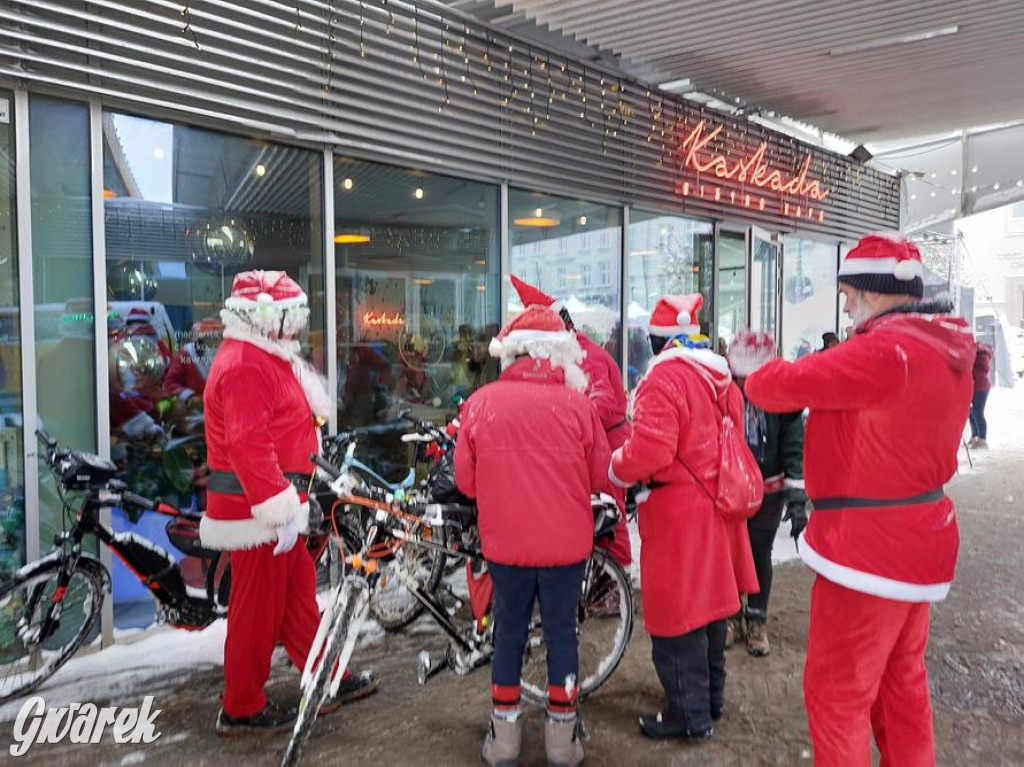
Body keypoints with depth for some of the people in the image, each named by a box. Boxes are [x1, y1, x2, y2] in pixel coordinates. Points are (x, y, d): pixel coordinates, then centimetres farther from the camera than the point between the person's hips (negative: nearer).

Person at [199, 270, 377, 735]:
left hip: (276, 506, 10)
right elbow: (247, 445, -27)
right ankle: (241, 709, 20)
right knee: (258, 607, 3)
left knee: (299, 594, 17)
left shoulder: (267, 358, 16)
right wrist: (281, 510, -26)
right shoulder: (243, 364, -18)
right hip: (257, 510, -10)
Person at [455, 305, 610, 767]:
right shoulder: (577, 404, -9)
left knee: (509, 630, 17)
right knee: (561, 630, 14)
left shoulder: (481, 402, -6)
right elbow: (601, 477, -3)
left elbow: (466, 480, -2)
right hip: (566, 542, -1)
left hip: (505, 542, 1)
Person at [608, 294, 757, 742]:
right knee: (709, 601, 21)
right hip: (718, 505, 9)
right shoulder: (722, 377, 8)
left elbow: (649, 451, -26)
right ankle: (712, 698, 36)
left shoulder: (663, 378, -19)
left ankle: (691, 715, 17)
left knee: (676, 617, 5)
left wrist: (615, 471, -8)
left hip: (678, 514, -9)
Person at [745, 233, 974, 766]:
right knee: (901, 681, 24)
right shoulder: (945, 349, 6)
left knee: (836, 694, 6)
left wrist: (758, 375, 2)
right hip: (915, 540, 10)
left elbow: (781, 385, -21)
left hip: (868, 548, -9)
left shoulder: (883, 351, -25)